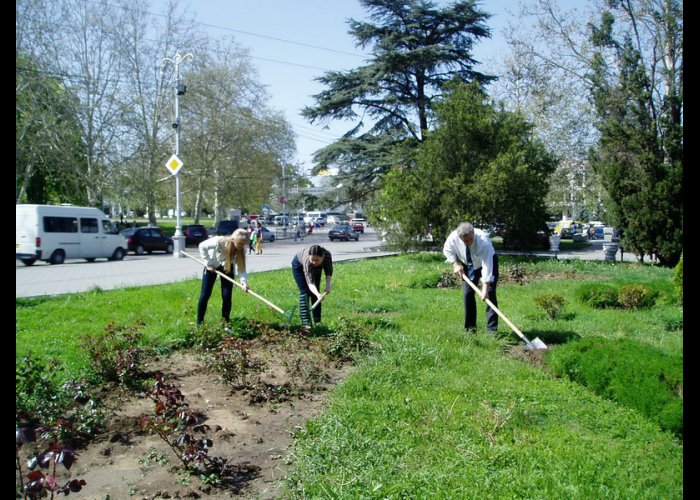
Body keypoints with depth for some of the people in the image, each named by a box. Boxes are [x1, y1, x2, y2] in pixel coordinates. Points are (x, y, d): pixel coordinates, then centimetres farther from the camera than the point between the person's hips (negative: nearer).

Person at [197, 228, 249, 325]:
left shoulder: (241, 250, -27)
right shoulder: (219, 241, -37)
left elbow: (242, 268, -27)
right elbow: (202, 246, -22)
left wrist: (244, 281, -44)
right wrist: (208, 263, -22)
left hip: (228, 268, 2)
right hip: (212, 266, -2)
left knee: (227, 296, -7)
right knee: (205, 295, -2)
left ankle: (226, 322, 9)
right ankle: (199, 322, 10)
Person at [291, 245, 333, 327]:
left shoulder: (327, 255, -35)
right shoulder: (307, 261, -45)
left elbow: (329, 271, -16)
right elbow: (310, 283, -49)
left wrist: (328, 284, -30)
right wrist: (318, 294, -66)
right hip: (299, 266, -4)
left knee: (315, 292, 0)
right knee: (305, 292, -13)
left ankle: (317, 321, 5)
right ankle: (306, 323, -15)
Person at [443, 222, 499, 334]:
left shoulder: (483, 240, -41)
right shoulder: (453, 237, -29)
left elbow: (487, 265, -43)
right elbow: (447, 250, -5)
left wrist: (485, 286, -48)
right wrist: (455, 264, -17)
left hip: (487, 261, -3)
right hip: (468, 265, 4)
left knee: (489, 293, -13)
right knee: (467, 293, -2)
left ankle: (492, 329, -9)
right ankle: (469, 328, 8)